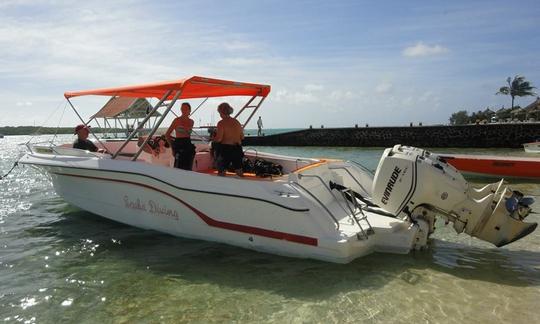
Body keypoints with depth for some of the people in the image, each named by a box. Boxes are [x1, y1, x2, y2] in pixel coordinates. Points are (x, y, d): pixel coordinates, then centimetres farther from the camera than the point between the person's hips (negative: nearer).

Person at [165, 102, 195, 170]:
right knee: (178, 168, -7)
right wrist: (172, 146, -2)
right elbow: (167, 134, -3)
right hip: (179, 146, -5)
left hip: (189, 146, 5)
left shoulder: (191, 121, 9)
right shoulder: (177, 120, -4)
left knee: (188, 169, 6)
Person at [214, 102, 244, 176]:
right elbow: (242, 137, 12)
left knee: (221, 172, 4)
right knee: (239, 171, 15)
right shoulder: (237, 122, 8)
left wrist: (213, 138, 4)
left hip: (225, 149, -6)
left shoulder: (221, 123, -10)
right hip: (237, 148, 6)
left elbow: (219, 139, -16)